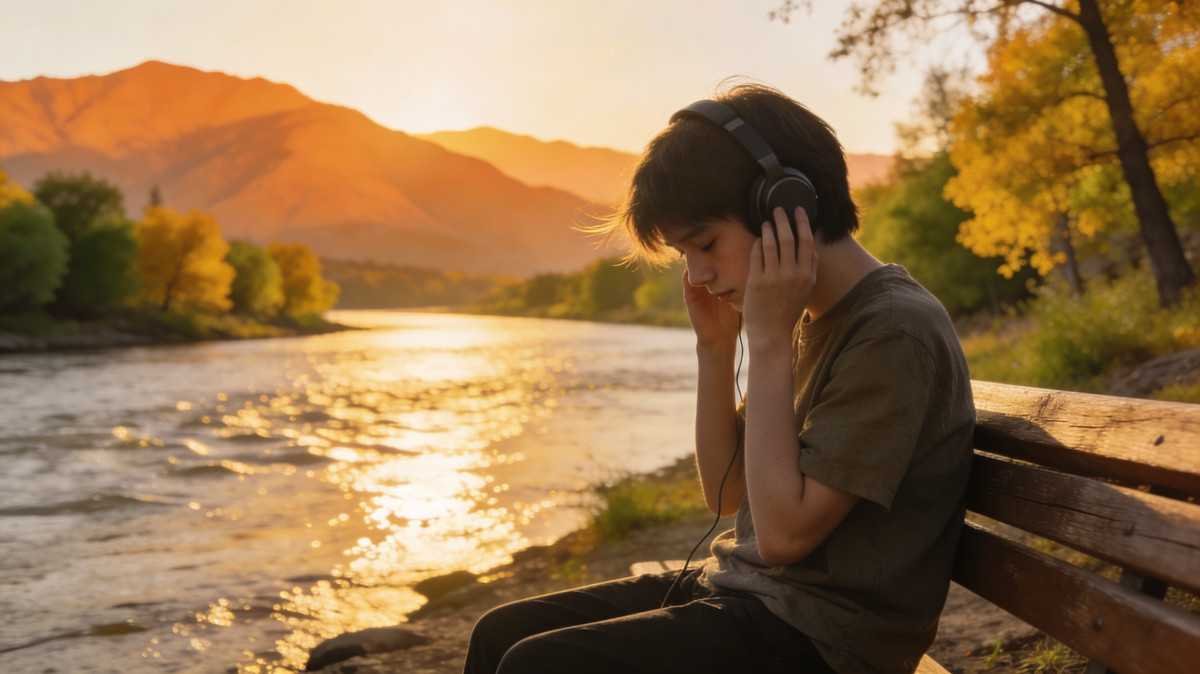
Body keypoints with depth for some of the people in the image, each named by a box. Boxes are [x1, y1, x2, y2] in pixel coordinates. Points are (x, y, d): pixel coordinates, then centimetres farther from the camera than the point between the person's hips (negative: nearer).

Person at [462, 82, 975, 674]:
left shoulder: (896, 331, -18)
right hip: (740, 587, 9)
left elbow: (783, 530, -22)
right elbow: (726, 494, 11)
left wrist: (769, 342, -20)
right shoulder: (812, 322, 9)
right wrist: (715, 348, -1)